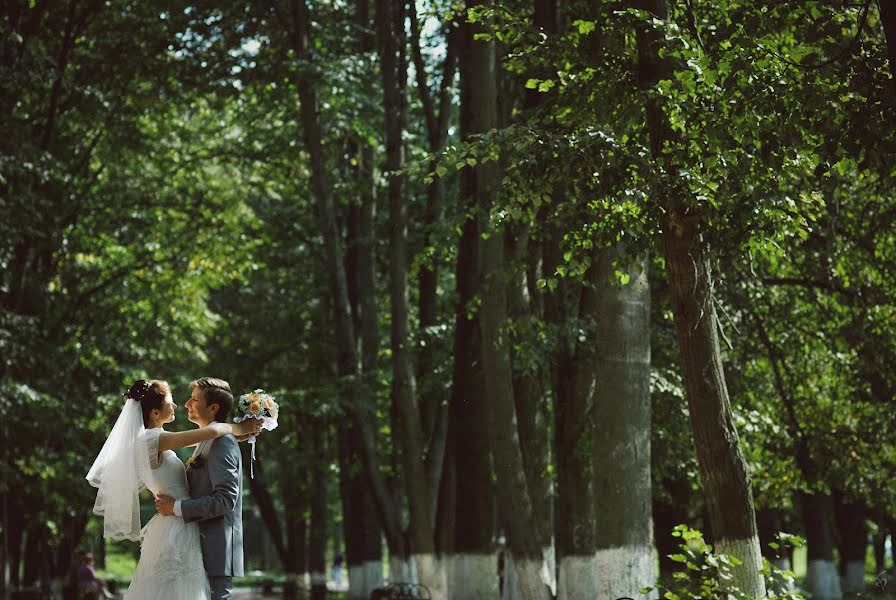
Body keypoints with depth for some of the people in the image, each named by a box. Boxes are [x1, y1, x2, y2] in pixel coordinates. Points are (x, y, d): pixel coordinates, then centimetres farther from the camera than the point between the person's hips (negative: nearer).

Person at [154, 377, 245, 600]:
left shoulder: (222, 442, -12)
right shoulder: (208, 442, 19)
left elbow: (225, 498, -21)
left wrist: (177, 507, -17)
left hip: (216, 548, -10)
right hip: (203, 548, 10)